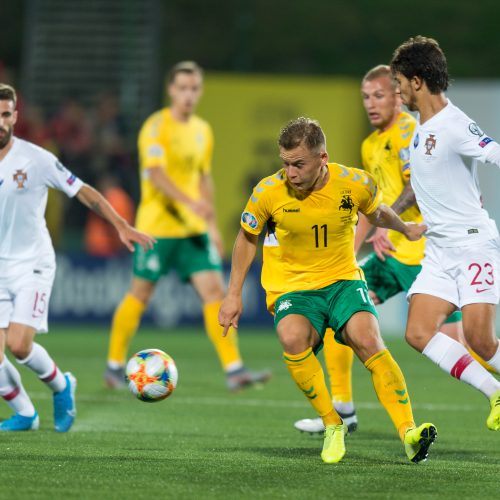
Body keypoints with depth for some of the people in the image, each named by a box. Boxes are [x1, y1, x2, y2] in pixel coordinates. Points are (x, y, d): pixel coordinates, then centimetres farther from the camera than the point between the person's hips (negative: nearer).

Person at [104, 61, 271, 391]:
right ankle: (114, 366, 18)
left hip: (195, 228, 6)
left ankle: (234, 370, -11)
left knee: (215, 291, -6)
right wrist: (190, 202, -37)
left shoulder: (203, 130, 12)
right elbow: (156, 174, -24)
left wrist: (212, 224, 20)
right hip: (158, 226, -6)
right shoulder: (157, 126, -10)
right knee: (140, 296, 2)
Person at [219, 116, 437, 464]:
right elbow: (247, 238, 7)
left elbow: (377, 213, 15)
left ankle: (408, 432, -28)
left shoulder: (356, 184, -11)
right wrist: (234, 295, 8)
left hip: (343, 280, 1)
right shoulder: (268, 193, -13)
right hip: (291, 288, -1)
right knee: (293, 339, -33)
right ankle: (332, 425, -16)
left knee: (368, 340, -28)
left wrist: (406, 229, 33)